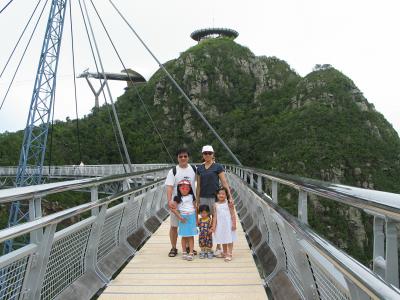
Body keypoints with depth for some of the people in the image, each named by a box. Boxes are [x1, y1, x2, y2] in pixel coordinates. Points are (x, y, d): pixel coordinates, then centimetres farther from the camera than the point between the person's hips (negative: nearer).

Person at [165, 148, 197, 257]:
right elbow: (169, 187, -14)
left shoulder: (193, 169, 3)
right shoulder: (173, 171, -6)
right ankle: (173, 248, 19)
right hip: (176, 203, -2)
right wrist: (169, 201, -26)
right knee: (174, 226, 5)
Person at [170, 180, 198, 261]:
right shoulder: (177, 198, -1)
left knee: (191, 236, 1)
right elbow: (173, 209, -7)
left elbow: (195, 208, 9)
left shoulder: (191, 197, 5)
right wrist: (180, 217, -11)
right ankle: (184, 252, 17)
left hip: (191, 217, 1)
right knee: (184, 236, 6)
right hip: (183, 218, -1)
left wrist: (196, 219, 7)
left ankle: (191, 253, 4)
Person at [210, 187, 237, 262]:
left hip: (228, 224, -3)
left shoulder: (228, 203, -6)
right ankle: (224, 253, 28)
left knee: (229, 239, -1)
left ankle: (229, 254, 4)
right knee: (223, 239, 14)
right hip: (220, 225, 4)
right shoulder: (216, 205, 3)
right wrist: (213, 226, -1)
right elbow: (215, 216, 3)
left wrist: (234, 224, -10)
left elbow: (233, 214, -5)